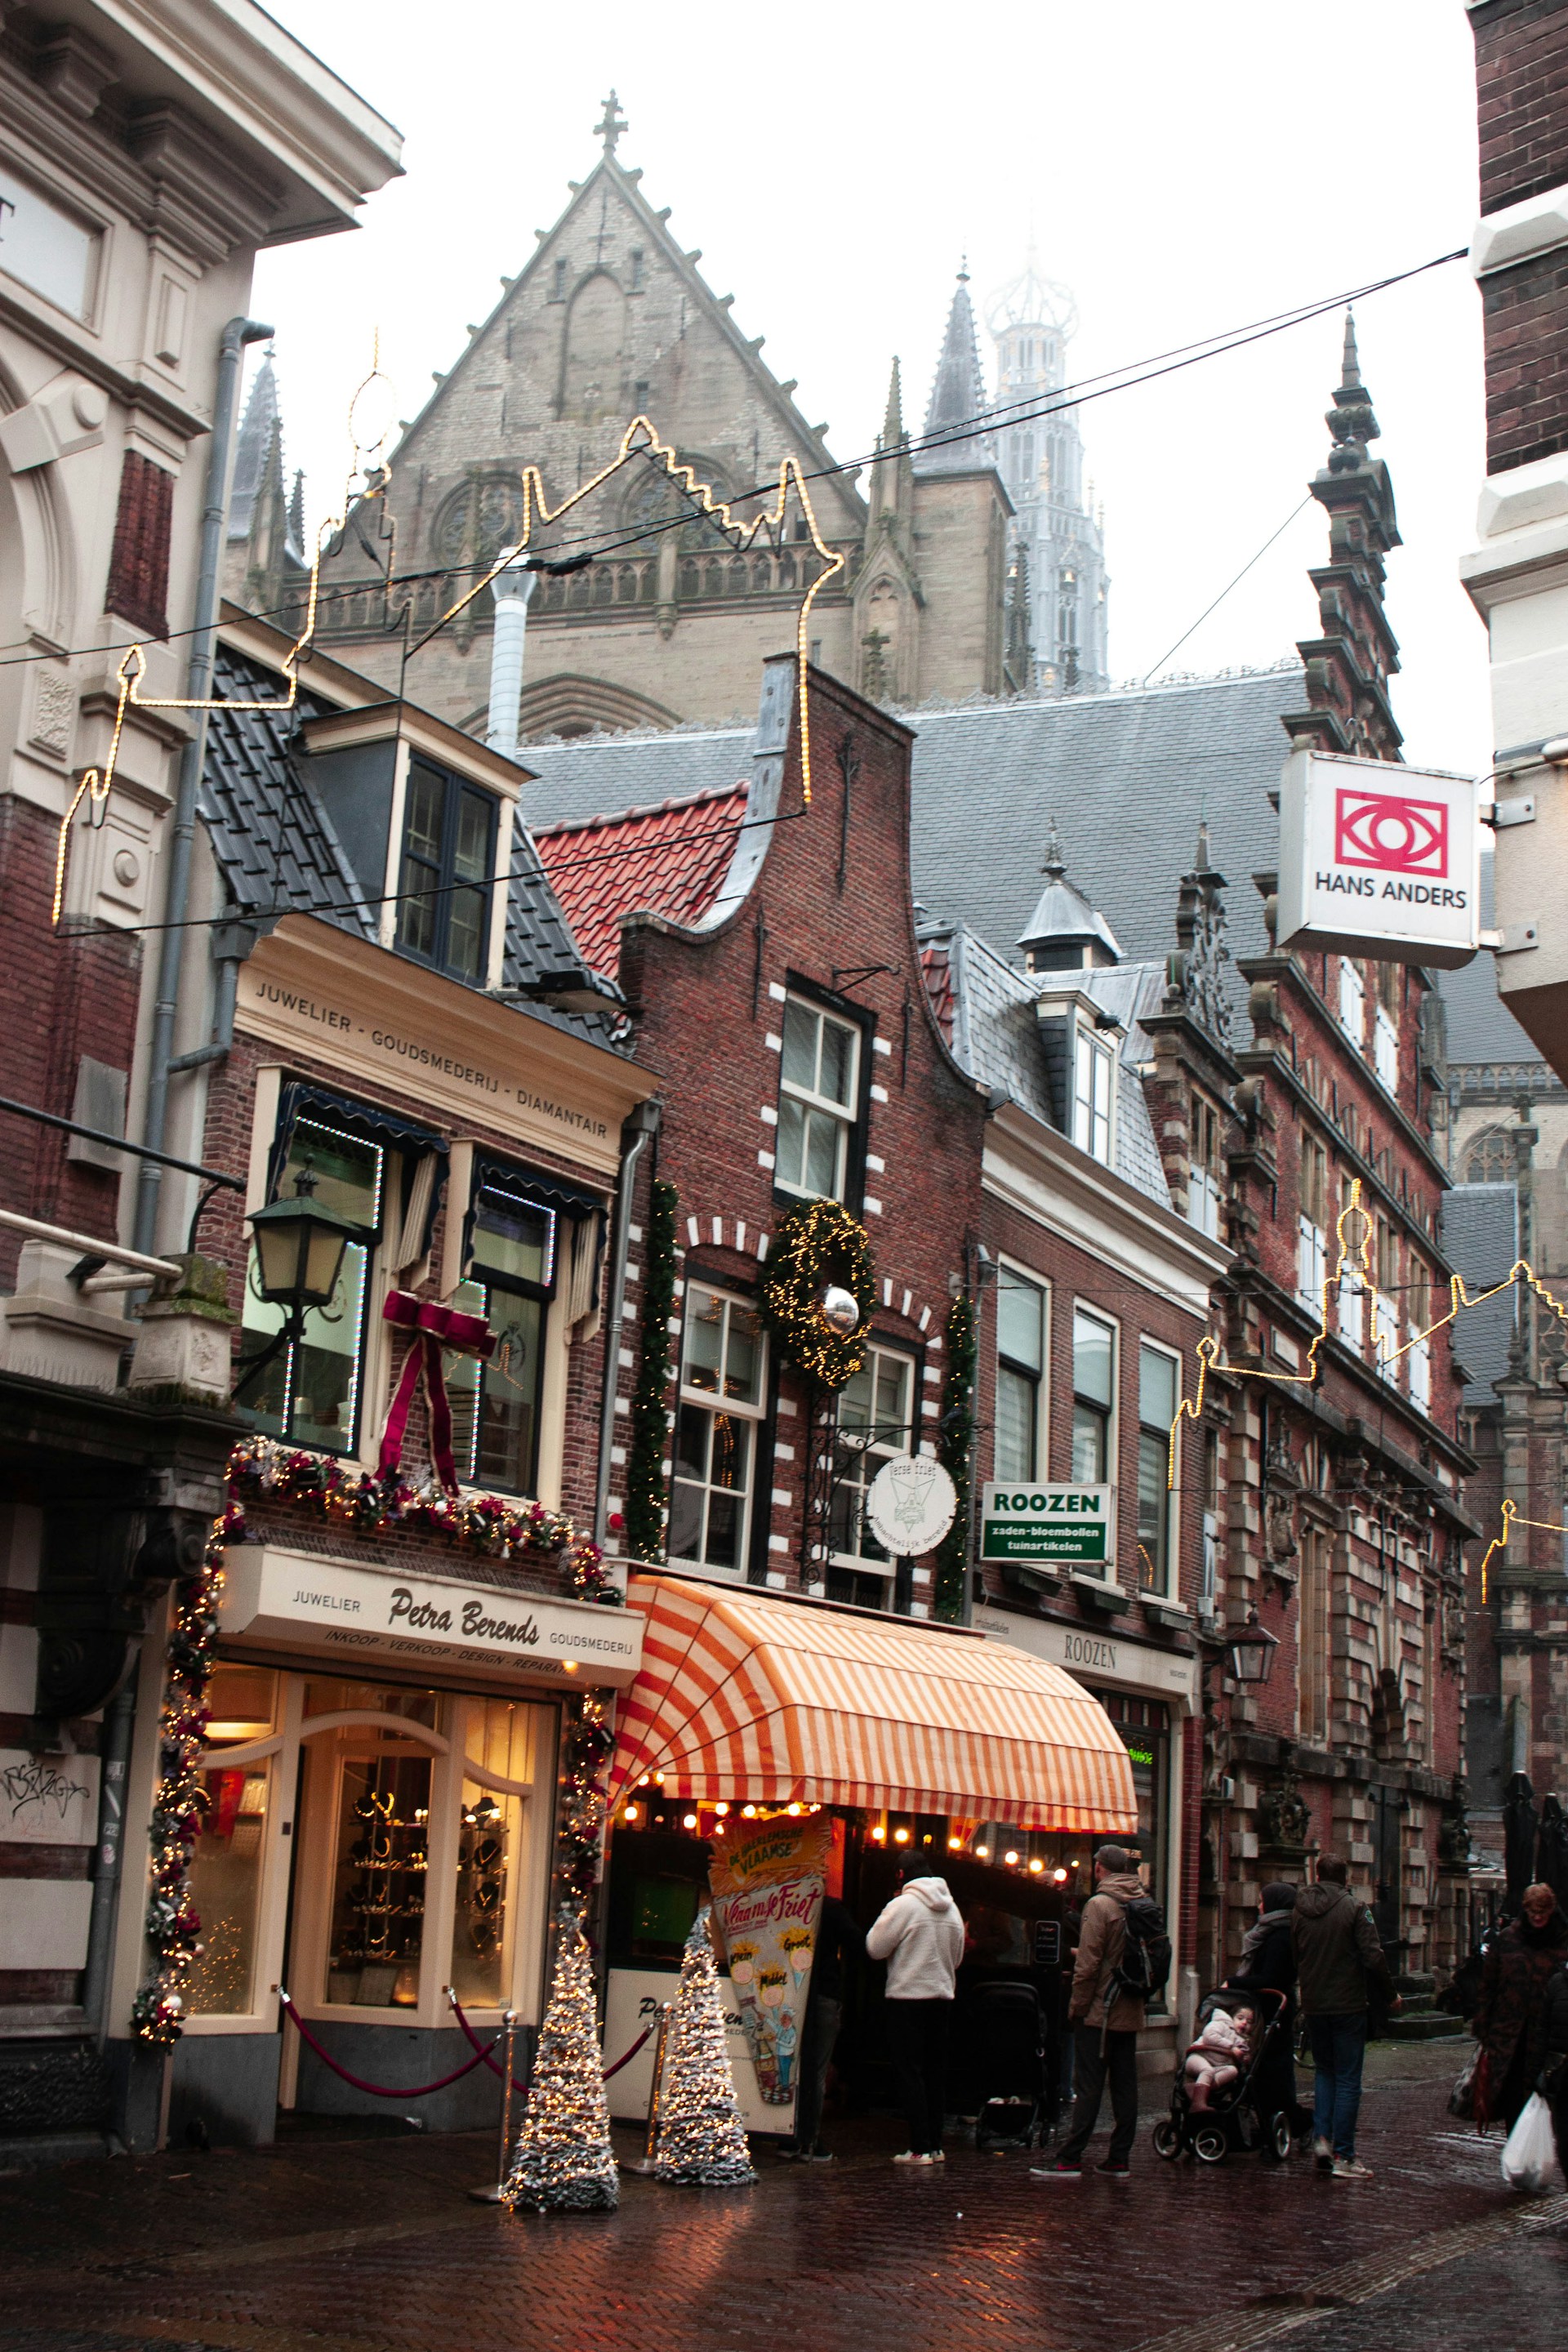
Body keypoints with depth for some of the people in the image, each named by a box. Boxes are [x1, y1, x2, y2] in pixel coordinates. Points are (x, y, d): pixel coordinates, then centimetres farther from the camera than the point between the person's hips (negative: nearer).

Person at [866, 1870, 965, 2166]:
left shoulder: (903, 1904, -12)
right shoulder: (952, 1908, 9)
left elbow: (875, 1948, -8)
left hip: (908, 1997, -6)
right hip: (942, 1996, 6)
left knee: (910, 2072, -2)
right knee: (935, 2072, 13)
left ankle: (920, 2147, -6)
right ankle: (936, 2145, 14)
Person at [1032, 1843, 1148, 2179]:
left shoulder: (1100, 1904, -12)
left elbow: (1088, 1963, -15)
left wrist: (1077, 2005, -8)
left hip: (1100, 2012, -6)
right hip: (1130, 2012, 6)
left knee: (1089, 2086, -5)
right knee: (1124, 2086, 9)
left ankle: (1070, 2160, -3)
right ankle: (1119, 2159, 11)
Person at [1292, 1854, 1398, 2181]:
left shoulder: (1299, 1911, 4)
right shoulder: (1353, 1908, -11)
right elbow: (1373, 1957, -14)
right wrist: (1390, 1995, -2)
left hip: (1313, 2005, 4)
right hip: (1348, 2004, -4)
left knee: (1324, 2071, 20)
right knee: (1348, 2080, 1)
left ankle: (1322, 2137, 6)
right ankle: (1343, 2156, 0)